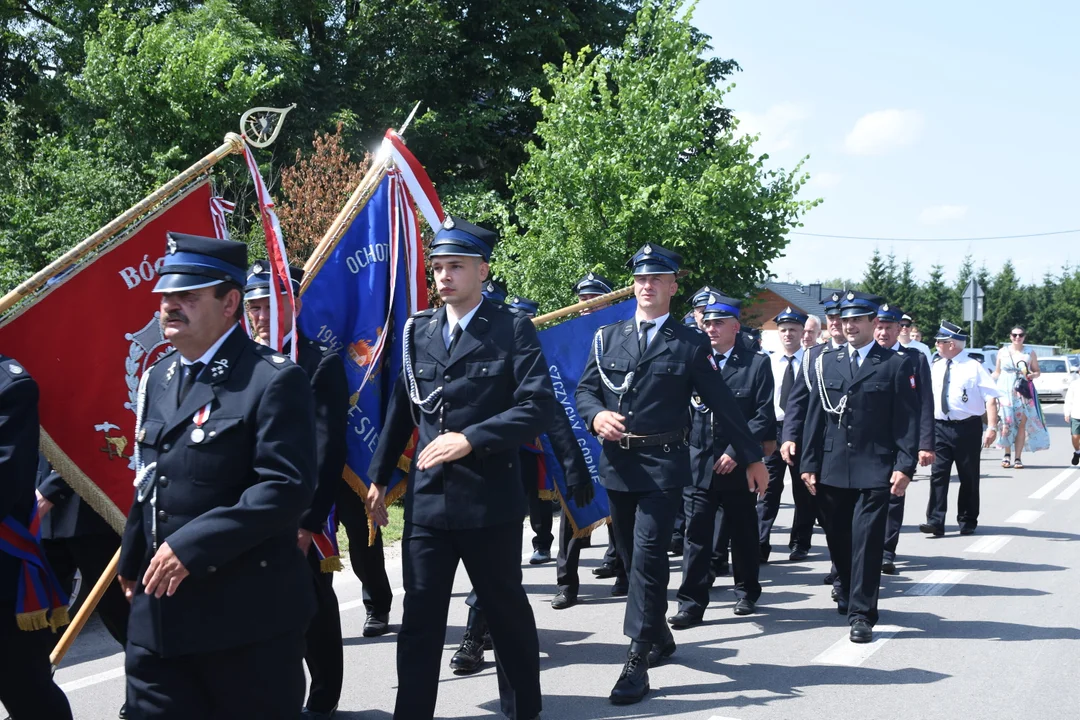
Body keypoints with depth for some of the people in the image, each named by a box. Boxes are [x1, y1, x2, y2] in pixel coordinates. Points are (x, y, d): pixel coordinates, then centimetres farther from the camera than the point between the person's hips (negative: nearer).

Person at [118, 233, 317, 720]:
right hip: (157, 613, 7)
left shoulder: (274, 380, -13)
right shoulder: (158, 379, 13)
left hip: (248, 621, -7)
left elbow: (287, 488, -21)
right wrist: (132, 562, 21)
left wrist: (191, 546, -23)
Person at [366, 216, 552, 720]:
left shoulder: (513, 330, -4)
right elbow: (401, 408, 14)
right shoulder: (418, 331, 9)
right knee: (419, 616, 4)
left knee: (507, 611, 11)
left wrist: (471, 438, -20)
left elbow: (539, 406, -13)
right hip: (427, 497, 3)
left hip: (490, 498, -3)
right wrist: (380, 477, 14)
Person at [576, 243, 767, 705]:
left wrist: (752, 457, 6)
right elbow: (585, 390, 10)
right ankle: (659, 636, 31)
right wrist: (597, 416, -13)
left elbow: (721, 404, 4)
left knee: (648, 555, -13)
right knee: (633, 557, 12)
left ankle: (638, 661, -11)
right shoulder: (607, 338, 10)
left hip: (663, 464, -4)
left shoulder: (691, 345, 1)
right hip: (616, 463, 4)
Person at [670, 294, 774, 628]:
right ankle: (691, 603, 0)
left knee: (743, 534, 13)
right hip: (699, 463, 1)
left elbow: (764, 416, -6)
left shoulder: (757, 363, 0)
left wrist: (736, 452, -14)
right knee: (696, 535, -3)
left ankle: (747, 592, 30)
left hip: (738, 465, -1)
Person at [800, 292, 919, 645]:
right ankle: (848, 596, 30)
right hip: (831, 470, 4)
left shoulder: (896, 365, 2)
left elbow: (907, 419, -1)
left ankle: (861, 614, -5)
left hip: (874, 471, -4)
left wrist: (905, 466, -9)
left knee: (866, 541, -8)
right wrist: (809, 463, 6)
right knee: (838, 540, 11)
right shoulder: (825, 363, 11)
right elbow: (815, 415, 11)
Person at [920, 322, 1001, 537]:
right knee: (938, 474, -5)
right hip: (939, 427, 4)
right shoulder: (936, 367, 8)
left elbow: (990, 398, -12)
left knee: (968, 476, 8)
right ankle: (935, 521, -8)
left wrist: (992, 428, -21)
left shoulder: (974, 367, -8)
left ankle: (967, 520, 21)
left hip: (967, 428, -4)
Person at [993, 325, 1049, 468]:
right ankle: (1007, 455, 7)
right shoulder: (1003, 352, 10)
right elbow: (997, 372, 16)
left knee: (1021, 424, -6)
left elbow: (1037, 371, 13)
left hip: (1024, 392, 0)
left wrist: (1032, 375, -9)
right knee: (1006, 423, -9)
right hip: (1005, 391, 0)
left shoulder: (1030, 352, 9)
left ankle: (1018, 458, -2)